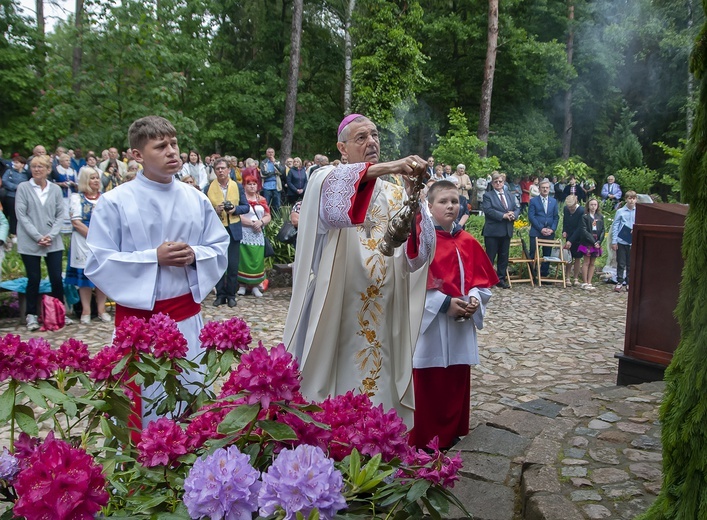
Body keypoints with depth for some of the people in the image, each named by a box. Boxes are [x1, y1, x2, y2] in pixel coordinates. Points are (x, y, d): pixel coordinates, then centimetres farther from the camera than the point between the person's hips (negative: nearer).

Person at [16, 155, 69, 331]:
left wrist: (51, 235, -9)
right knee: (34, 279, 3)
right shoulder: (23, 188, 1)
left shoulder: (56, 189, 7)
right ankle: (31, 316, 15)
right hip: (29, 243, -2)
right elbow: (21, 215, -4)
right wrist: (38, 237, -12)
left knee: (57, 278, 2)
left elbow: (60, 215, 5)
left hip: (54, 243, 2)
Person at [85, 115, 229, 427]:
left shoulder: (196, 200, 4)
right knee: (142, 404, 5)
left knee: (192, 396, 14)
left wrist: (194, 255, -12)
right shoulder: (115, 202, -7)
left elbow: (220, 248, 9)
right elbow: (97, 263, -9)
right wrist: (154, 258, -18)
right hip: (138, 314, -3)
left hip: (187, 313, 4)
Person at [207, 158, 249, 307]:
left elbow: (246, 207, 6)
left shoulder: (237, 187, 5)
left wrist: (235, 209, -13)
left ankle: (231, 295, 14)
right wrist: (215, 210, -16)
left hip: (233, 230, 0)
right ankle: (220, 294, 15)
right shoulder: (209, 188, 2)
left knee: (233, 265, 2)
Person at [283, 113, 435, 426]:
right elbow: (330, 191, -26)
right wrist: (385, 167, -36)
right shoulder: (327, 180, 2)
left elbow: (418, 251, -2)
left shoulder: (394, 194, 12)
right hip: (336, 311, -3)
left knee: (378, 384, 9)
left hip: (383, 316, 4)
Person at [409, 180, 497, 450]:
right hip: (429, 324, -5)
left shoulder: (468, 242, 7)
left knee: (457, 382, 14)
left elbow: (483, 280, 10)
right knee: (428, 384, 3)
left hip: (461, 325, 5)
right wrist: (444, 303, -20)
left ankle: (452, 432, 31)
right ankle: (424, 440, 18)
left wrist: (474, 300, -9)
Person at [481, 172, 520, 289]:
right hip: (492, 231, -6)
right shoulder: (487, 195, -2)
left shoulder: (510, 196, 16)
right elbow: (488, 210, -16)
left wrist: (513, 215, -11)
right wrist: (503, 215, -20)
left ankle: (501, 279, 19)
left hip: (507, 231, 6)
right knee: (490, 257, -1)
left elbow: (517, 209, 12)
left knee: (504, 256, 10)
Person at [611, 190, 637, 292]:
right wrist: (614, 241, -4)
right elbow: (615, 226, 0)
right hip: (621, 241, -1)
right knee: (621, 264, 4)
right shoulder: (620, 211, -2)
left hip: (633, 242, 1)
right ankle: (619, 282, 13)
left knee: (630, 264, 10)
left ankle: (628, 283, 20)